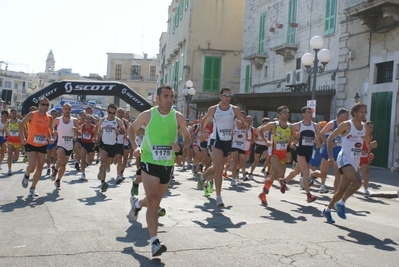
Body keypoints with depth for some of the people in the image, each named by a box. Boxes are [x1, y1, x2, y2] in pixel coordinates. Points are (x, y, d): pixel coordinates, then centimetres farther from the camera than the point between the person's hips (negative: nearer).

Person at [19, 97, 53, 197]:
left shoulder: (49, 118, 2)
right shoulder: (32, 115, -8)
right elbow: (21, 124, 2)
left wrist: (50, 138, -2)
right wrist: (22, 137, -8)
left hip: (43, 145, 4)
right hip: (31, 144, -4)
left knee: (39, 168, 4)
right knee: (32, 166, -15)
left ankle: (33, 188, 19)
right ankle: (26, 176, 21)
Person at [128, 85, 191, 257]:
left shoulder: (178, 117, -2)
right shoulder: (147, 115, -7)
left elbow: (188, 138, 7)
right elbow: (132, 129, 10)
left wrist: (181, 147, -15)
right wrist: (135, 146, -6)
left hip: (167, 164, 4)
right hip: (149, 162, -3)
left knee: (155, 202, 18)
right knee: (153, 202, -13)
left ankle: (136, 203, 51)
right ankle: (154, 242, -7)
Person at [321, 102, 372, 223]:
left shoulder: (365, 128, 10)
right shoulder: (346, 125, -8)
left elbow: (368, 144, 24)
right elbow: (330, 138, -5)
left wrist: (371, 146, 3)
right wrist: (330, 156, -11)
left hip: (355, 162, 7)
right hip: (345, 159, -6)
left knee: (342, 188, 8)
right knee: (357, 182, -26)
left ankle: (327, 210, 23)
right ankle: (341, 203, -7)